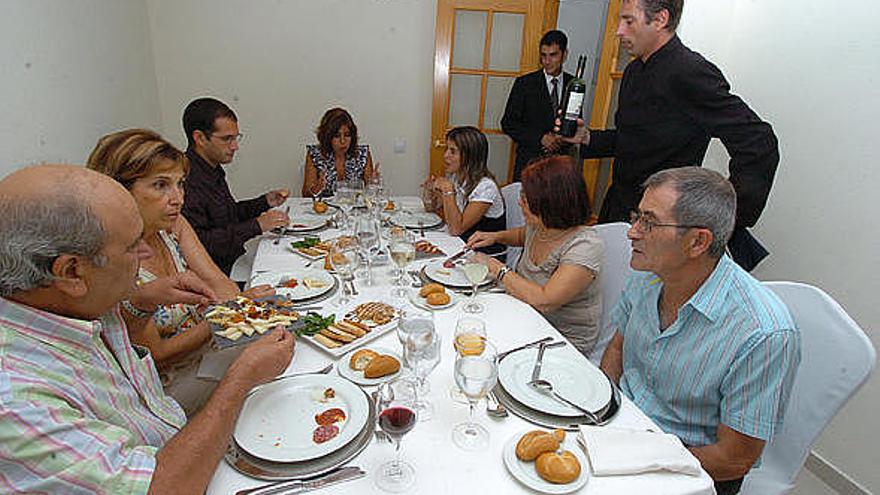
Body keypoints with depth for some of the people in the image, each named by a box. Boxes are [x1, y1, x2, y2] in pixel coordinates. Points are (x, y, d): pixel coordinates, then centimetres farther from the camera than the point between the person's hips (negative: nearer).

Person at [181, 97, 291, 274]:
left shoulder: (214, 169, 12)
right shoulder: (187, 181, -21)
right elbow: (197, 244, -27)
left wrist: (265, 202, 12)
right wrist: (255, 226, -23)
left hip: (237, 261, 9)